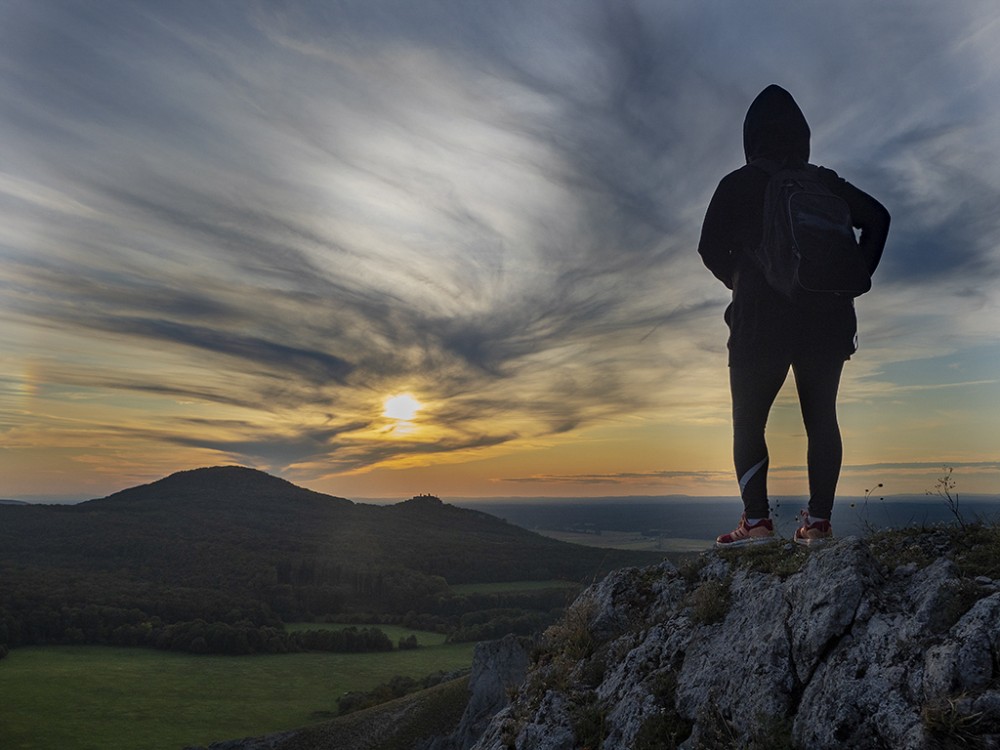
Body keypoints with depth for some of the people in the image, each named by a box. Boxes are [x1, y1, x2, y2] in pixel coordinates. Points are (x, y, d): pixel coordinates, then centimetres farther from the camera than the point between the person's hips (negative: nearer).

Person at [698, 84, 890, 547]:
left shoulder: (738, 184, 3)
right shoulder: (826, 183, 13)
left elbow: (711, 249, -2)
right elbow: (878, 218, 5)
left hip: (760, 320, -3)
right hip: (827, 319, 3)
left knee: (748, 421, 2)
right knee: (821, 418, 8)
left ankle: (756, 520, -7)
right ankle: (818, 521, 4)